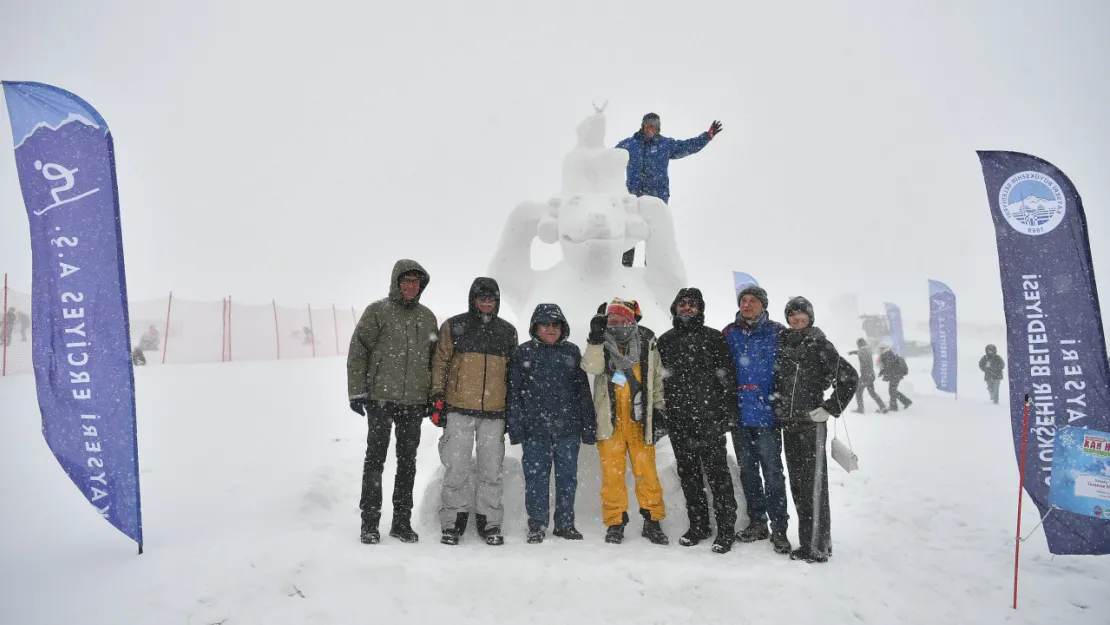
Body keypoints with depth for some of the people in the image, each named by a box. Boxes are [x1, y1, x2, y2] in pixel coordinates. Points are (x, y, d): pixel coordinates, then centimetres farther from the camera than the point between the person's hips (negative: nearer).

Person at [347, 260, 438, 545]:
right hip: (380, 398, -4)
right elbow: (357, 352, -3)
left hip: (414, 402, 4)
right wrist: (356, 391, -8)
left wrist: (433, 397, 13)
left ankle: (402, 521, 18)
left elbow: (433, 359, 17)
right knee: (375, 459, 1)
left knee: (408, 462, 9)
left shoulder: (427, 317, 12)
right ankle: (369, 523, 11)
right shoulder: (377, 311, -2)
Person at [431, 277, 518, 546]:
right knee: (457, 468, -1)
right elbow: (440, 363, 6)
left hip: (494, 413, 2)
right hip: (459, 410, -2)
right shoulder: (454, 327, 4)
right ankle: (454, 521, 12)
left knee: (491, 469, 5)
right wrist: (437, 396, -2)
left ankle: (489, 522, 17)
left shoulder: (508, 331, 13)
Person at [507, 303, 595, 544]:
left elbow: (583, 391, 10)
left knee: (567, 477, 8)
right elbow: (514, 392, 2)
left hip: (568, 428, 2)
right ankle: (537, 526, 15)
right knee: (536, 477, 3)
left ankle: (565, 524, 20)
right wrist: (515, 426, -5)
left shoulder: (572, 352, 10)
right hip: (535, 429, -2)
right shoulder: (523, 352, 4)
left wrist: (589, 427, 6)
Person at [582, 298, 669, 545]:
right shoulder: (601, 345, 6)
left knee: (646, 472, 1)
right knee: (612, 473, 3)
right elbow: (592, 367, -15)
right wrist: (596, 339, -20)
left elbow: (657, 380, 11)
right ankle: (615, 523, 14)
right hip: (609, 420, 0)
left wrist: (658, 410, 7)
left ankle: (652, 521, 14)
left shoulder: (646, 344, 6)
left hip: (639, 419, 0)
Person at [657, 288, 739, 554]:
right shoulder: (664, 341, 13)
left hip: (709, 417, -4)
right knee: (688, 474, 10)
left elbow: (728, 376, -2)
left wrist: (730, 410, -9)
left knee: (717, 473, -2)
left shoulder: (713, 338, 2)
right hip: (678, 419, 4)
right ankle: (698, 526, 22)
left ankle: (726, 529, 6)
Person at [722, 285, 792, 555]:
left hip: (767, 414, -4)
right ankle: (757, 522, 26)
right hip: (739, 413, 4)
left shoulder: (777, 333, -1)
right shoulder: (729, 333, 8)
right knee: (747, 471, 13)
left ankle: (779, 528, 10)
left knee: (772, 472, 0)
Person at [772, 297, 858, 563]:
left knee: (813, 486, -4)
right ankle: (811, 541, 23)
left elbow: (849, 377, -9)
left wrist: (829, 409, -9)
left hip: (811, 426, -6)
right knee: (797, 485, 11)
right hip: (788, 426, 6)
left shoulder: (818, 345, -5)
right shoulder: (781, 344, 10)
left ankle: (817, 547, 4)